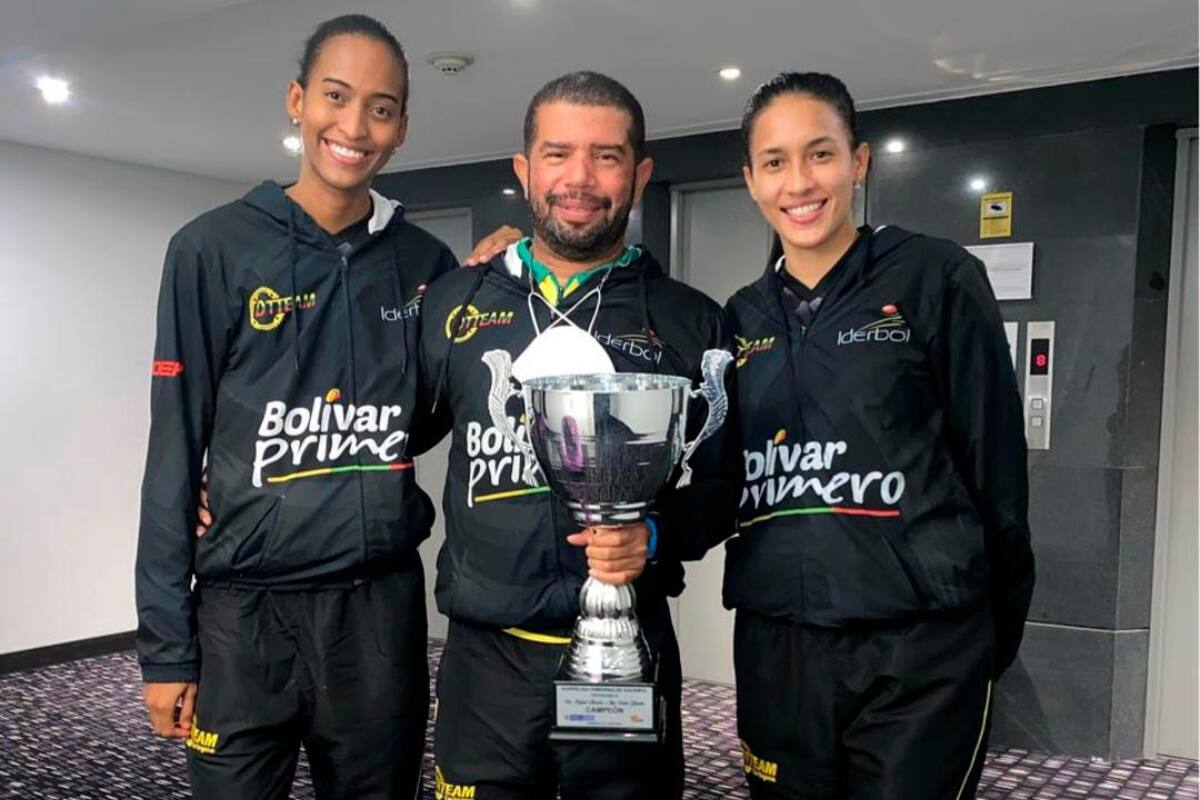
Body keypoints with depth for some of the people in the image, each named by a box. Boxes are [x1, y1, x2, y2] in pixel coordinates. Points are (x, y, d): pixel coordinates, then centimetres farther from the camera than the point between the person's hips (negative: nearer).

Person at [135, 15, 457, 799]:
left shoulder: (425, 263, 4)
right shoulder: (216, 248, -5)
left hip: (383, 605, 3)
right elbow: (176, 453, -4)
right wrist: (165, 641, -4)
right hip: (246, 609, -2)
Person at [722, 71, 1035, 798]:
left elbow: (996, 466, -3)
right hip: (775, 649, 4)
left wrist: (994, 635, 0)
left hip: (920, 652, -4)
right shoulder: (741, 319, 8)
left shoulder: (937, 278, -5)